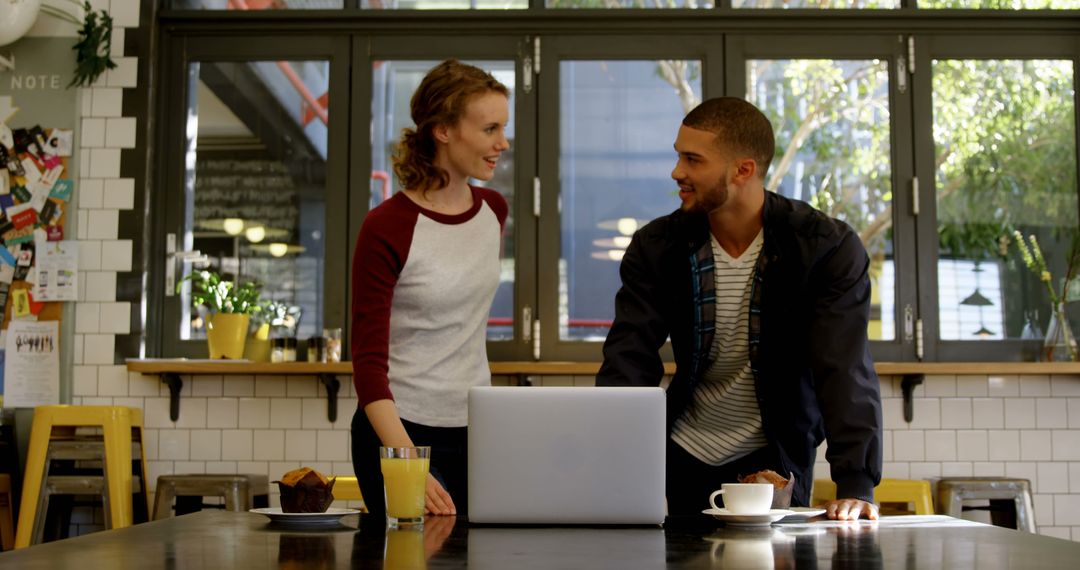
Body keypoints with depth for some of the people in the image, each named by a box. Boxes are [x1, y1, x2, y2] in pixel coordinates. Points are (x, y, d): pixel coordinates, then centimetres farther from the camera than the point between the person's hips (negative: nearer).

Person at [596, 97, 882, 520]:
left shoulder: (828, 247, -16)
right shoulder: (657, 247, -8)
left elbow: (845, 370, -23)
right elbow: (628, 362, -15)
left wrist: (856, 485, -33)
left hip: (776, 455, -2)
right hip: (684, 454, 2)